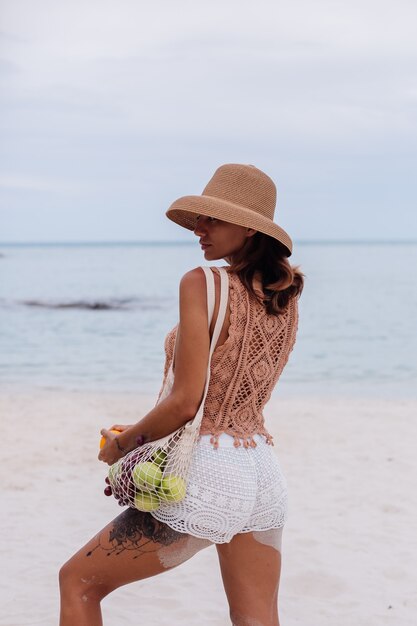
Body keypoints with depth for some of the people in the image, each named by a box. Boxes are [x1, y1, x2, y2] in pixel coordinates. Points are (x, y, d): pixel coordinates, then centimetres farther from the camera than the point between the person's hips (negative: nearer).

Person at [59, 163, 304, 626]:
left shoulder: (202, 284, -13)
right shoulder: (285, 300, 9)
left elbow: (186, 402, -16)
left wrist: (122, 444, 0)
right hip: (264, 474, 7)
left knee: (77, 582, 12)